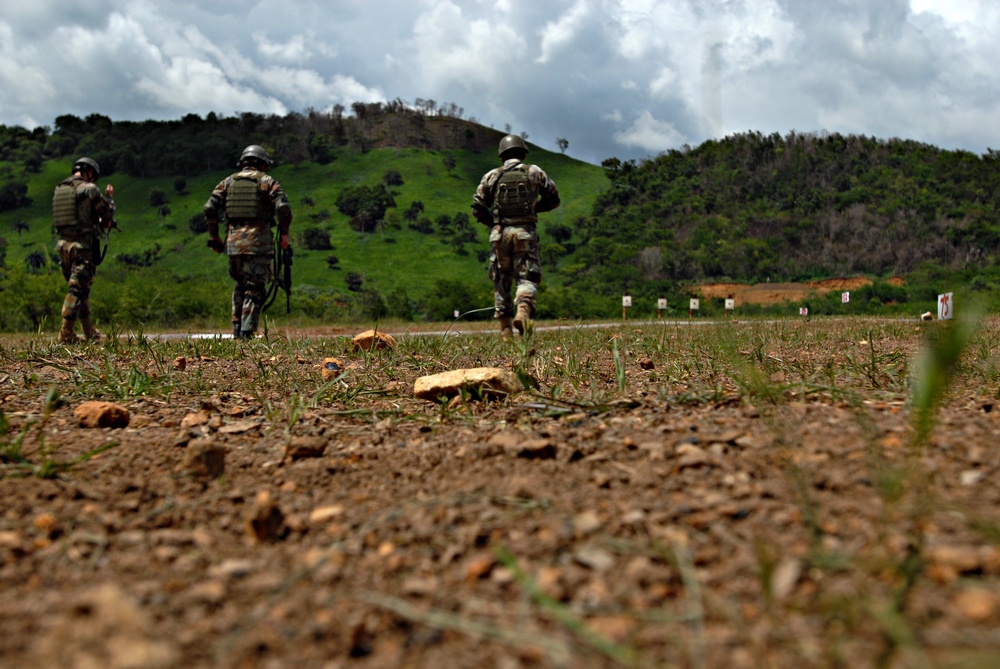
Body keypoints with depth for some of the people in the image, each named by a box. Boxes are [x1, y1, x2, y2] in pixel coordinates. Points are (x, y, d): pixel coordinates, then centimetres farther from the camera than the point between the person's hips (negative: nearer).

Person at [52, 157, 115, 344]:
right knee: (77, 290, -5)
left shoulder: (59, 189, 13)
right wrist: (109, 196, 17)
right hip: (83, 246, -7)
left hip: (63, 244, 7)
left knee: (81, 290, 16)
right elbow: (107, 213, -1)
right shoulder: (89, 189, -9)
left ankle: (90, 333, 24)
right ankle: (66, 334, -7)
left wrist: (98, 222, 26)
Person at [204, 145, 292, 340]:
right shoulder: (267, 181, 4)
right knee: (255, 289, 1)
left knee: (241, 285, 21)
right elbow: (283, 207, -11)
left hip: (234, 242, 4)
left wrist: (214, 237, 13)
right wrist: (284, 232, 0)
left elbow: (210, 208, 6)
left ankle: (237, 326, 11)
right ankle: (246, 333, -8)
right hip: (258, 243, -4)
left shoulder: (227, 182, 14)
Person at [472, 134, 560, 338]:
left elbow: (477, 208, 4)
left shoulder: (492, 176, 7)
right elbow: (554, 199, 11)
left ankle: (505, 328, 9)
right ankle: (522, 311, -27)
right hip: (526, 233, -1)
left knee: (501, 281, 11)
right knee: (527, 278, 1)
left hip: (499, 234, 1)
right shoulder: (535, 172, 7)